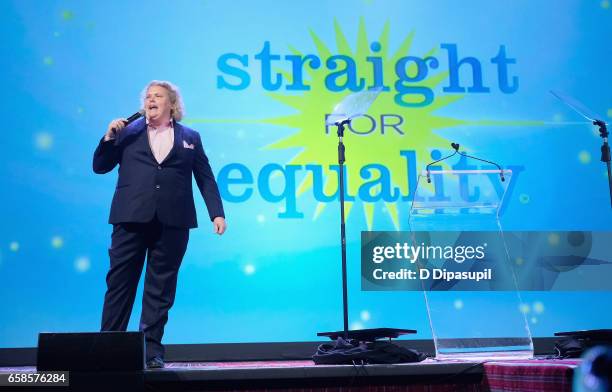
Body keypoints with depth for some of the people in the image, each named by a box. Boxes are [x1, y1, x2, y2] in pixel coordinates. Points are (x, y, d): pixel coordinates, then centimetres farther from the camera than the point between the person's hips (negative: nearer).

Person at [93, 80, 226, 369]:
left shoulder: (190, 138, 14)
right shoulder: (127, 132, 14)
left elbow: (206, 179, 11)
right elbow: (99, 167, 12)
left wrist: (217, 213, 1)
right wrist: (109, 137, -2)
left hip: (172, 222, 0)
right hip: (131, 218, 0)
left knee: (160, 288, 3)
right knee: (119, 283, 0)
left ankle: (152, 347, 9)